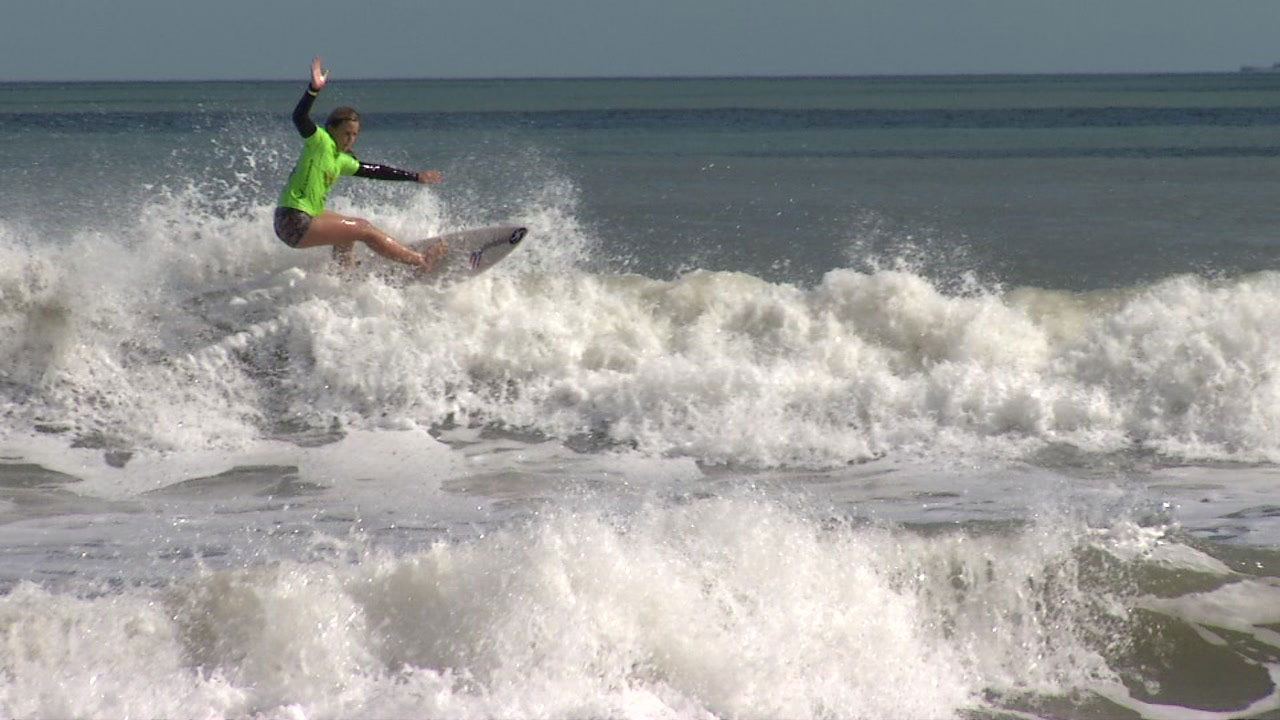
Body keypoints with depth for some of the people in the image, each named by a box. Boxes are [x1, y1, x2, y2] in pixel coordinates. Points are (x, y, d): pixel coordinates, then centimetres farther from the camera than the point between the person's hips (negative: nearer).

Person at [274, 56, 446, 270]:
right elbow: (299, 118, -28)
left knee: (358, 226, 30)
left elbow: (374, 171, 23)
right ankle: (421, 261, -1)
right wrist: (314, 90, -44)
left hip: (307, 217, 10)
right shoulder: (320, 142, -11)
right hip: (293, 223, -10)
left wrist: (415, 177, 27)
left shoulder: (340, 160, 13)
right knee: (366, 231, -6)